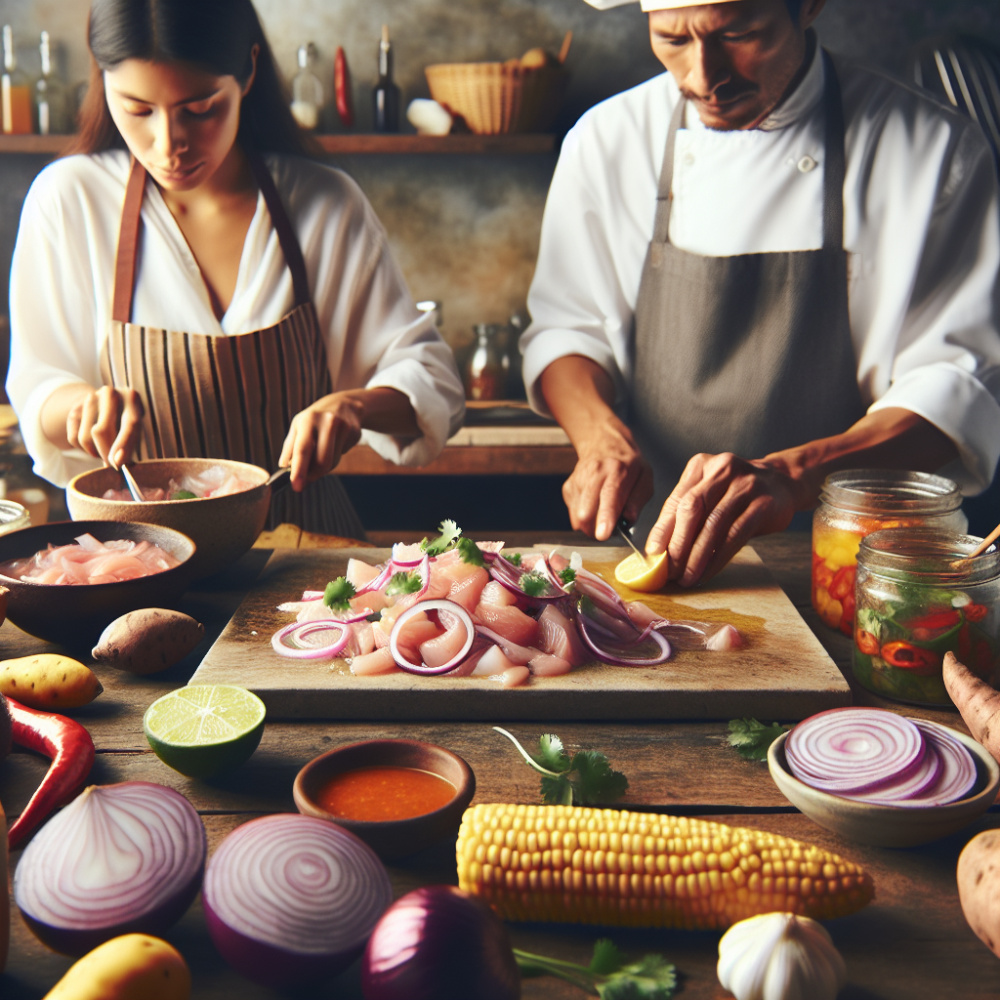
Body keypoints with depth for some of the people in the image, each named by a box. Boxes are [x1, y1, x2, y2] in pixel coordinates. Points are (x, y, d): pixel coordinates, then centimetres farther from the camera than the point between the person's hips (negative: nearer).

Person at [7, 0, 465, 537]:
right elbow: (33, 392, 4)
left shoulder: (327, 205, -3)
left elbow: (433, 383, -1)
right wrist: (81, 404, -19)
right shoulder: (67, 201, -3)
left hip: (305, 537, 0)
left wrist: (354, 405, -22)